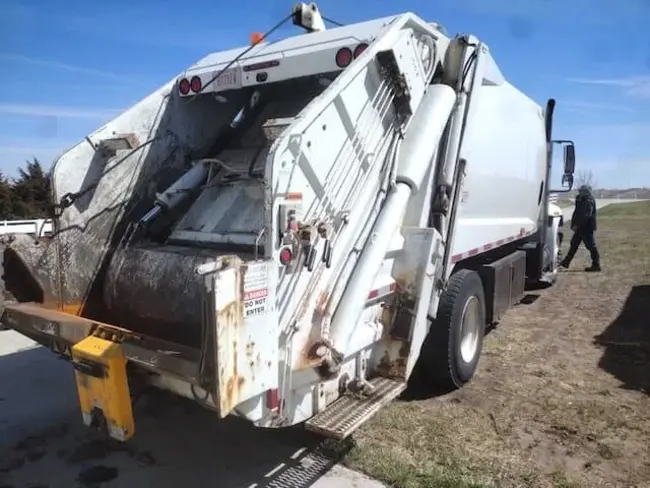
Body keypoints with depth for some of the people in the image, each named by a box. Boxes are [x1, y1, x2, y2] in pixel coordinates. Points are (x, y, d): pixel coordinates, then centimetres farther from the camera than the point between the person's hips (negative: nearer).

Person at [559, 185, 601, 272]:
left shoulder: (590, 201, -16)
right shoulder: (581, 199, 12)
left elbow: (586, 215, -24)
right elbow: (577, 212, 16)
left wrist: (576, 225, -24)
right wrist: (573, 224, 5)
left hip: (587, 227, -10)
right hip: (581, 227, 10)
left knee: (591, 246, -3)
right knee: (574, 243, 13)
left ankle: (596, 265, 4)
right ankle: (566, 262, 20)